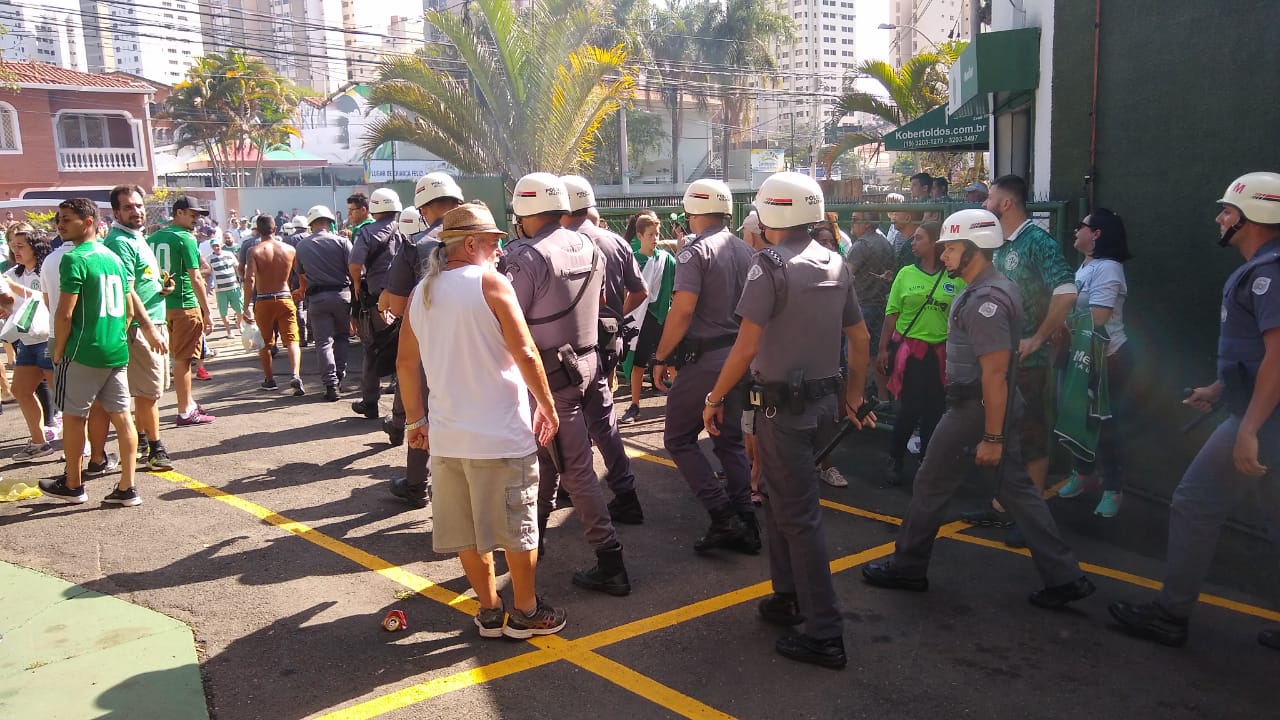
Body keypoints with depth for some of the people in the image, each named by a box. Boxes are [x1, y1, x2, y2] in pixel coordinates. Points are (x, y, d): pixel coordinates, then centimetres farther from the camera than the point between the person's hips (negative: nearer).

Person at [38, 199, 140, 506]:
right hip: (117, 352, 7)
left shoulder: (74, 259, -12)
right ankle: (127, 488, 8)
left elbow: (65, 313, -16)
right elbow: (129, 311, 15)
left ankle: (73, 485, 22)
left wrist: (58, 350, -4)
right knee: (121, 417, 5)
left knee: (73, 416, 9)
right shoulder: (114, 258, 11)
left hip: (84, 351, -7)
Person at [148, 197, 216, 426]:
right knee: (183, 359, -2)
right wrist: (207, 312, -11)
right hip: (185, 305, -7)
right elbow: (195, 278, -14)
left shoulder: (153, 238, 12)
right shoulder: (185, 238, -10)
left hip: (162, 304, 7)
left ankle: (188, 403, 28)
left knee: (179, 357, 18)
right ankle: (185, 412, 4)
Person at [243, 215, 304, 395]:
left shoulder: (255, 251, -7)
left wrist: (247, 306, -16)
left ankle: (269, 379, 24)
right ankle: (295, 375, -23)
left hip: (263, 301, -1)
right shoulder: (290, 250, 1)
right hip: (285, 299, 1)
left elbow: (249, 279, -17)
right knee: (292, 339, -3)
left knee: (264, 342, 15)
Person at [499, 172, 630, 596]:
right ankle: (534, 532, 37)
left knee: (576, 469, -4)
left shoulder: (528, 258, -18)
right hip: (586, 360, 8)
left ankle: (610, 564, -1)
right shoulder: (588, 248, 5)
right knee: (547, 454, 21)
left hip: (552, 372, -8)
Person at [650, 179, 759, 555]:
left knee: (679, 438, 4)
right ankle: (744, 525, 16)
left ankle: (723, 515, -3)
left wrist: (660, 358, -12)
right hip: (739, 355, 7)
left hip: (704, 358, -7)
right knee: (731, 440, 15)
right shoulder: (745, 251, 9)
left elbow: (682, 311, -20)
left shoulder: (696, 250, -13)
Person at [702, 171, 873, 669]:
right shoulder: (836, 265, 8)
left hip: (782, 404, -8)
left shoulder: (771, 265, -15)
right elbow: (860, 338, 13)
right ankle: (789, 597, 32)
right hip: (823, 399, 8)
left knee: (798, 516, -2)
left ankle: (825, 634, 3)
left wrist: (715, 398, -9)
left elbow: (746, 347, -19)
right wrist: (854, 393, 24)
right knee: (782, 501, 22)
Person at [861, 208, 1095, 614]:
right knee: (1018, 489, 12)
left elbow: (995, 373, -25)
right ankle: (1064, 577, 15)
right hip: (999, 408, 10)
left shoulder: (984, 300, -21)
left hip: (977, 410, -10)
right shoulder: (1000, 287, 11)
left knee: (931, 485, 4)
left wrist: (991, 437, -24)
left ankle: (907, 568, 18)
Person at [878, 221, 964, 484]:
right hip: (908, 349, -1)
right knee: (910, 409, -2)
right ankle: (896, 459, 17)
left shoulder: (955, 278, -1)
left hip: (941, 352, 1)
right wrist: (882, 348, -1)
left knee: (935, 409, 8)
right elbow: (892, 313, 1)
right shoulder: (906, 274, 1)